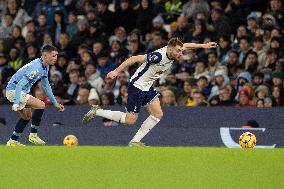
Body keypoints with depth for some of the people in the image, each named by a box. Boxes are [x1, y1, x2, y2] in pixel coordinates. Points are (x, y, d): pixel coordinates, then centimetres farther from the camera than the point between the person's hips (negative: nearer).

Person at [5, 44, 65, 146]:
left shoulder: (45, 67, 5)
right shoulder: (36, 68, -27)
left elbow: (46, 86, 19)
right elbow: (20, 84, -32)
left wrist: (55, 102, 19)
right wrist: (16, 103, -38)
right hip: (13, 90, -11)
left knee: (27, 116, 22)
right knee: (40, 105, -19)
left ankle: (12, 141, 27)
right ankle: (33, 135, -9)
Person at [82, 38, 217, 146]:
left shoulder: (173, 53, -6)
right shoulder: (159, 56, -31)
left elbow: (185, 45, 17)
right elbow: (135, 58, -28)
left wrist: (203, 45, 18)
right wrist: (116, 71, -27)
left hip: (148, 87, 9)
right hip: (137, 86, -9)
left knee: (158, 114, 0)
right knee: (130, 120, -5)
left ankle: (135, 141, 6)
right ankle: (96, 112, 7)